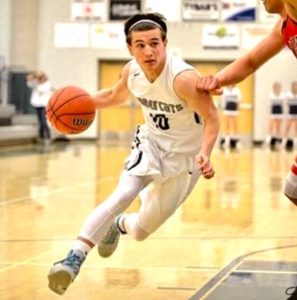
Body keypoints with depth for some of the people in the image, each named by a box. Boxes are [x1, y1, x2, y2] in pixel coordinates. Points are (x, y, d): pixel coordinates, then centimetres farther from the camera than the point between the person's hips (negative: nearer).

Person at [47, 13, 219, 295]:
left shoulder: (183, 77, -30)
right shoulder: (131, 71, -11)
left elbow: (211, 118, -24)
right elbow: (115, 95, 11)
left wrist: (204, 153, -41)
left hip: (185, 156, -3)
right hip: (150, 143, 3)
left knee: (141, 231, 7)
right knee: (122, 194, -28)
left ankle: (119, 225, 43)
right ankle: (75, 257, -31)